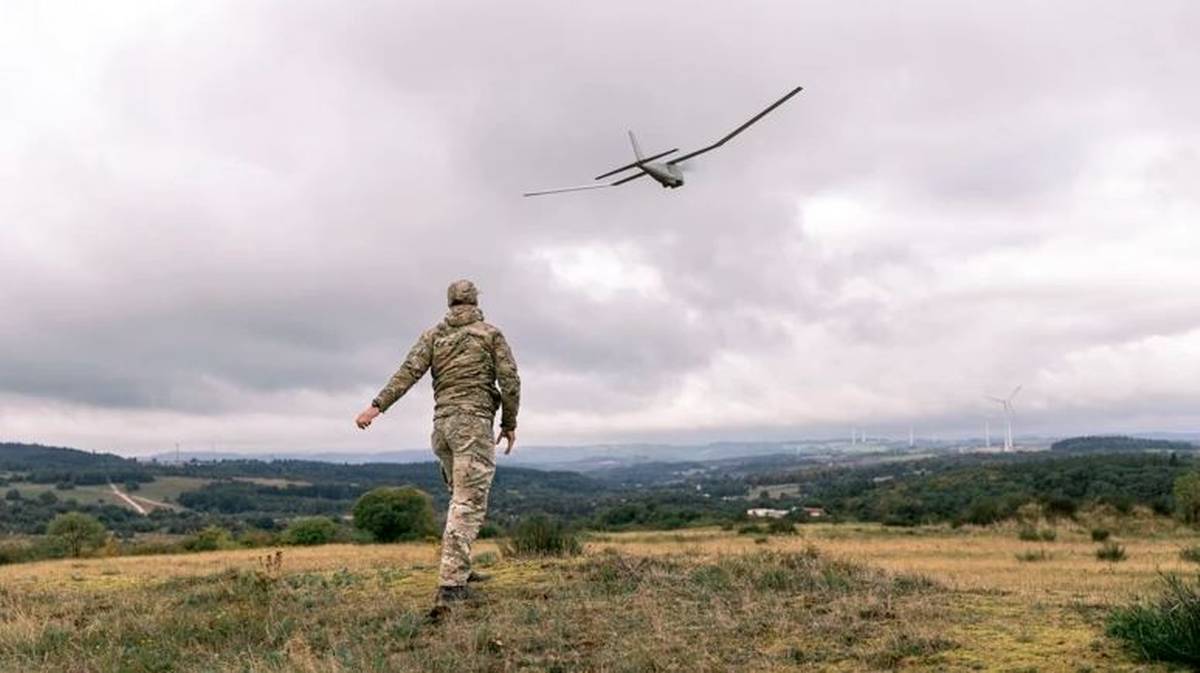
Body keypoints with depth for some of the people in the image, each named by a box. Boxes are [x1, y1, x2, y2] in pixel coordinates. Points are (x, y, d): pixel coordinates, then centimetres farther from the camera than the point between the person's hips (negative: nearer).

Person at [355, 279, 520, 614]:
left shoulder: (433, 335, 12)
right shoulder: (491, 334, 4)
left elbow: (409, 371, -3)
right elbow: (510, 381, -2)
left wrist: (377, 406, -9)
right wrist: (509, 423, 8)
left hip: (443, 423, 5)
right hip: (474, 422, -5)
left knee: (463, 496, 23)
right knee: (467, 505, -10)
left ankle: (460, 570, 24)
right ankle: (450, 586, -21)